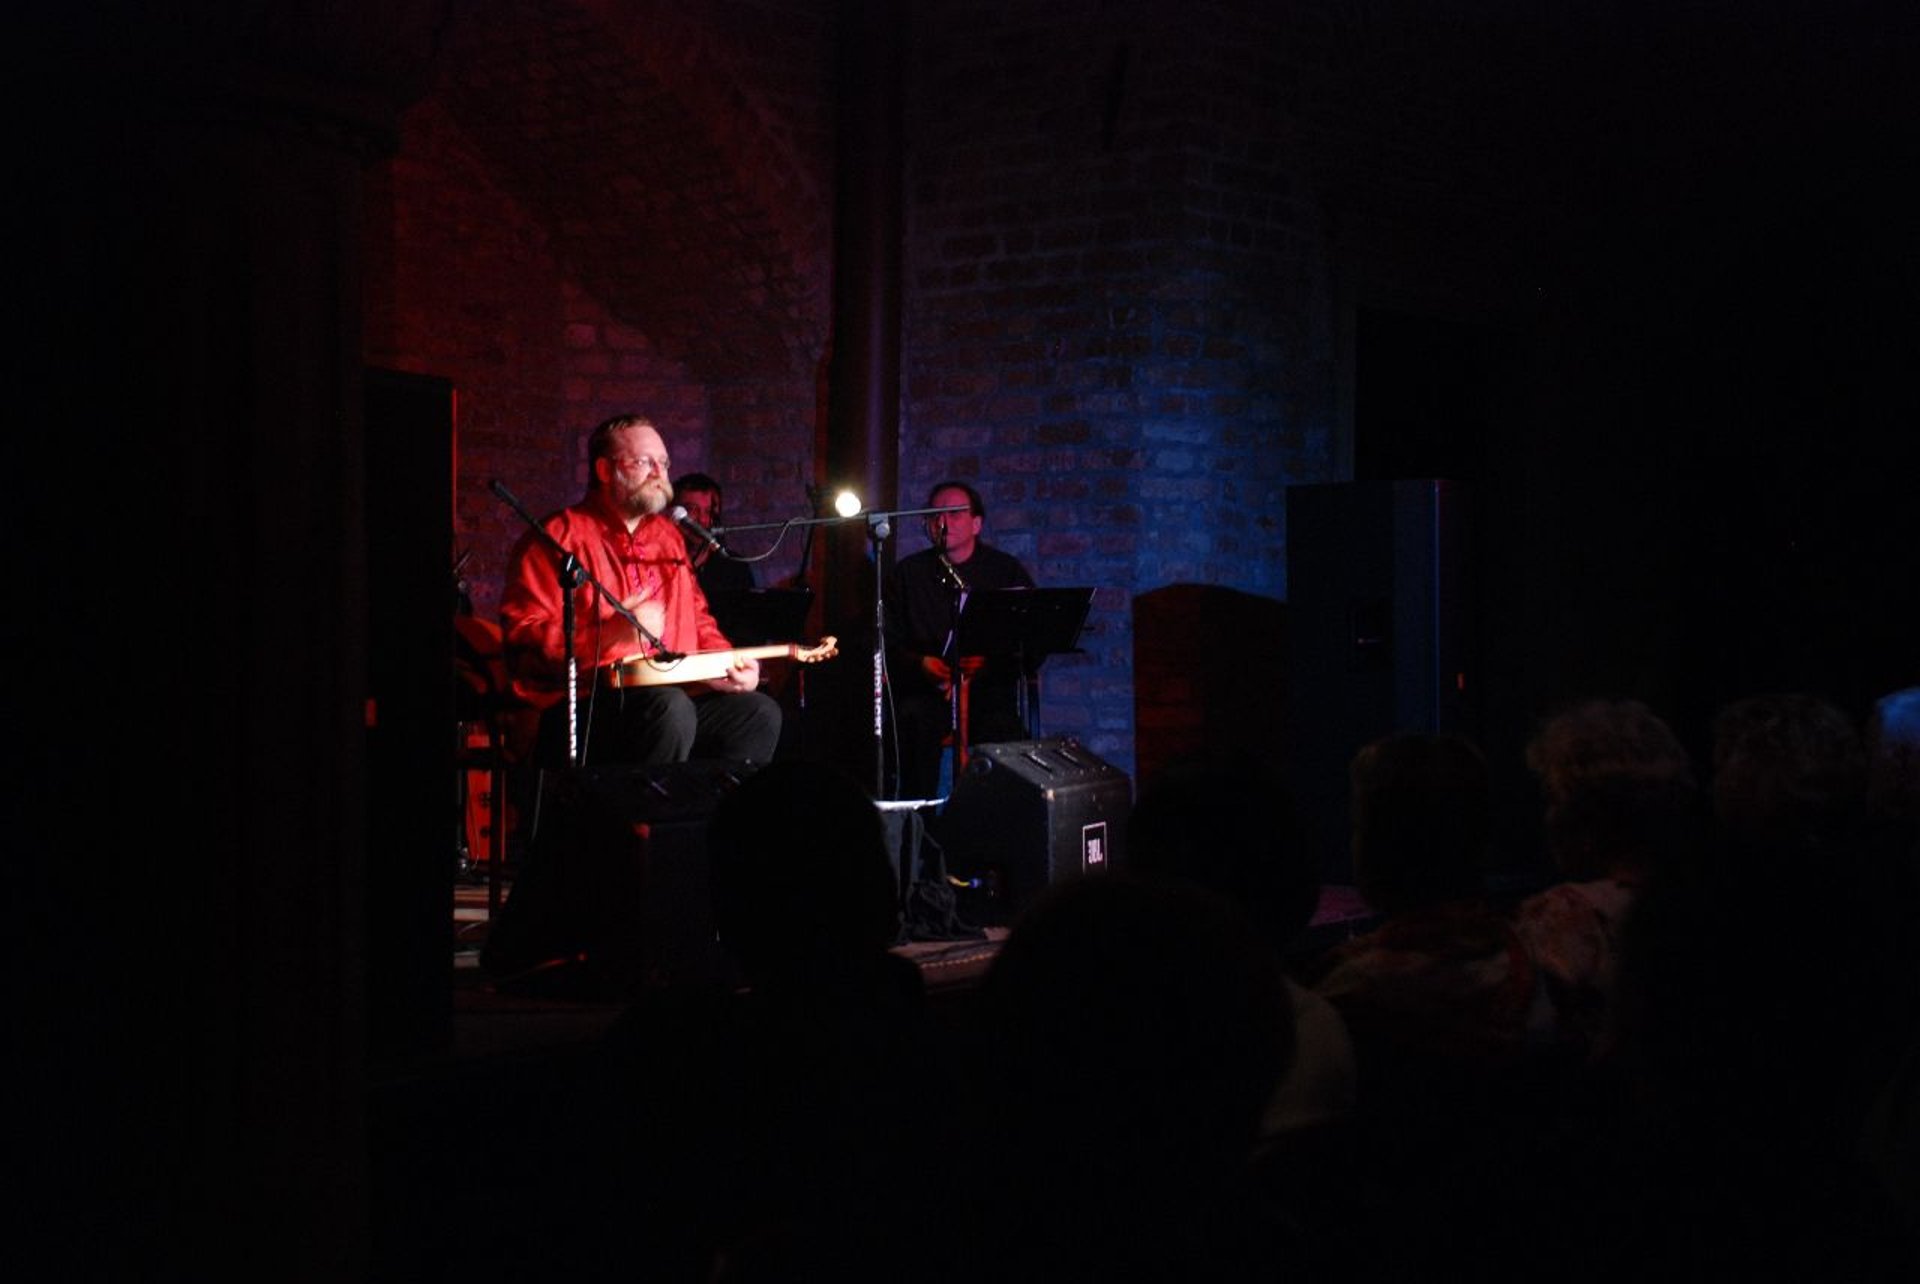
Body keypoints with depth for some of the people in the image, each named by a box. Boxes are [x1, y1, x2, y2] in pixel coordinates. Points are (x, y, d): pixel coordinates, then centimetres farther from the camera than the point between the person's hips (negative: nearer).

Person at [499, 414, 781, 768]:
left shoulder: (668, 535, 22)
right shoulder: (560, 536, -2)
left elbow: (699, 621, 29)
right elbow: (522, 635, -12)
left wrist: (730, 664, 8)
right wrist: (611, 633, -23)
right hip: (584, 710, -8)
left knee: (760, 713, -9)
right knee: (671, 708, -35)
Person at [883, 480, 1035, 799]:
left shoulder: (1007, 570, 10)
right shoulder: (909, 573, 13)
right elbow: (888, 643, 8)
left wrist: (988, 660, -15)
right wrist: (919, 663, -13)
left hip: (990, 687, 0)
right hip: (925, 689, 1)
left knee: (1002, 727, -32)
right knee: (912, 719, -33)